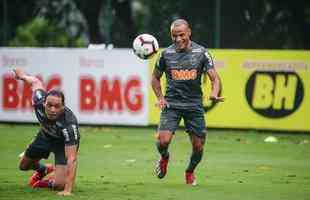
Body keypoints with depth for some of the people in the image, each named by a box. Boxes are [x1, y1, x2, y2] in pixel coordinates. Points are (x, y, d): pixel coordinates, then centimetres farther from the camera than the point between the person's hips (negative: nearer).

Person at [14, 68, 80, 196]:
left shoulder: (69, 122, -45)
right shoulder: (39, 101, -34)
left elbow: (71, 159, -46)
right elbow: (36, 82, -10)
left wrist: (67, 190, -53)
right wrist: (23, 76, 15)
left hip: (64, 142, -5)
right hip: (45, 135, 5)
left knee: (59, 184, -22)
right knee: (24, 165, 23)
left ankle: (44, 183, 14)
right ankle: (43, 169, 57)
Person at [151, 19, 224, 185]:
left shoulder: (201, 53, -3)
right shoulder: (166, 54, 0)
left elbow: (214, 78, -4)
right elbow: (155, 77, 14)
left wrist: (214, 94, -25)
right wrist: (160, 97, -1)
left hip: (194, 105, 0)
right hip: (171, 104, 0)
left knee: (198, 148, 2)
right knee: (163, 141, -19)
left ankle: (190, 172, 33)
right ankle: (164, 157, 17)